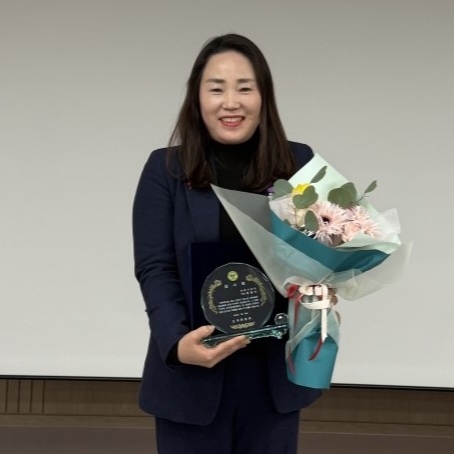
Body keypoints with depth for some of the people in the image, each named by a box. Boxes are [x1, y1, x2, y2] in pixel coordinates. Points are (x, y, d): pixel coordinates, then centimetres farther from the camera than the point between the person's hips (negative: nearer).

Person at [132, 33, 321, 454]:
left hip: (275, 372, 2)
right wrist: (178, 343, -23)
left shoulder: (298, 163, 5)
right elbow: (155, 269, -6)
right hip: (192, 376, -1)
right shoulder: (165, 169, 0)